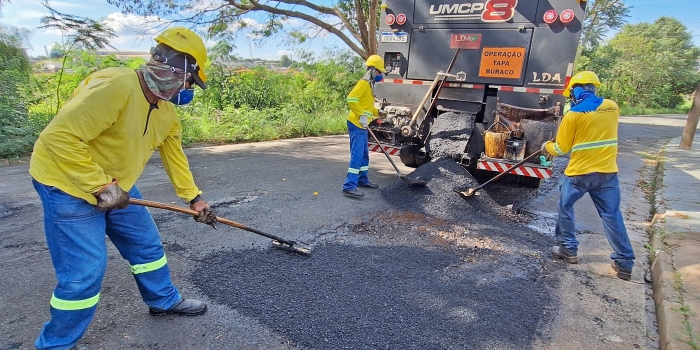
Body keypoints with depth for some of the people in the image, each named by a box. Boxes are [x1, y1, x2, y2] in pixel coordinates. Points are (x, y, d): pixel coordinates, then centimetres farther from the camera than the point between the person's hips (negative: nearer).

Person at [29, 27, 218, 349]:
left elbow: (174, 154, 10)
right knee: (85, 271, -5)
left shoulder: (166, 110, 0)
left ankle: (164, 300, 37)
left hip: (115, 185, 9)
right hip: (68, 184, -8)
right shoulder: (115, 86, -29)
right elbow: (59, 137, -32)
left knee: (147, 244, 15)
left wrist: (194, 198, 10)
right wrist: (100, 186, -28)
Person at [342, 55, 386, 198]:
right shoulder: (364, 83, -13)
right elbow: (351, 99, -24)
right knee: (357, 155, -13)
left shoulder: (369, 84, 18)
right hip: (356, 124, -10)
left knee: (364, 154, 18)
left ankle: (362, 180, 30)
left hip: (361, 125, 10)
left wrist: (377, 112, 14)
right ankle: (349, 186, -13)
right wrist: (361, 115, -22)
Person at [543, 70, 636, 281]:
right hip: (608, 171, 4)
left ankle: (569, 250, 23)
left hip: (579, 172, -4)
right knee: (612, 215, 9)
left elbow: (561, 149, -4)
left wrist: (547, 146, 15)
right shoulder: (612, 107, 3)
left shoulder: (573, 114, -11)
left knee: (565, 208, 16)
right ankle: (624, 263, 13)